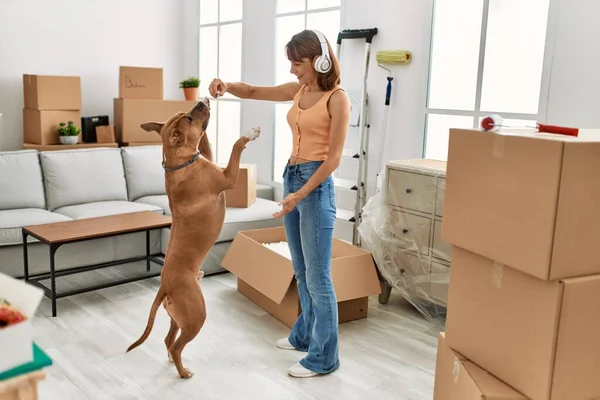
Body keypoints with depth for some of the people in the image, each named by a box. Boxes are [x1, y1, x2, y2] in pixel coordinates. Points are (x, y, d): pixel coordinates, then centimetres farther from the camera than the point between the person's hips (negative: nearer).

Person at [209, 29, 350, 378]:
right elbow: (253, 92, 17)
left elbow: (334, 157, -16)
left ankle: (323, 357, 9)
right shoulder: (299, 90, 10)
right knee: (301, 271, 18)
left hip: (316, 185, -8)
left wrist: (300, 194, -21)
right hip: (291, 177, 8)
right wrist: (227, 85, -5)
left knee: (318, 276, -2)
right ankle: (306, 334, 35)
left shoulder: (337, 98, -12)